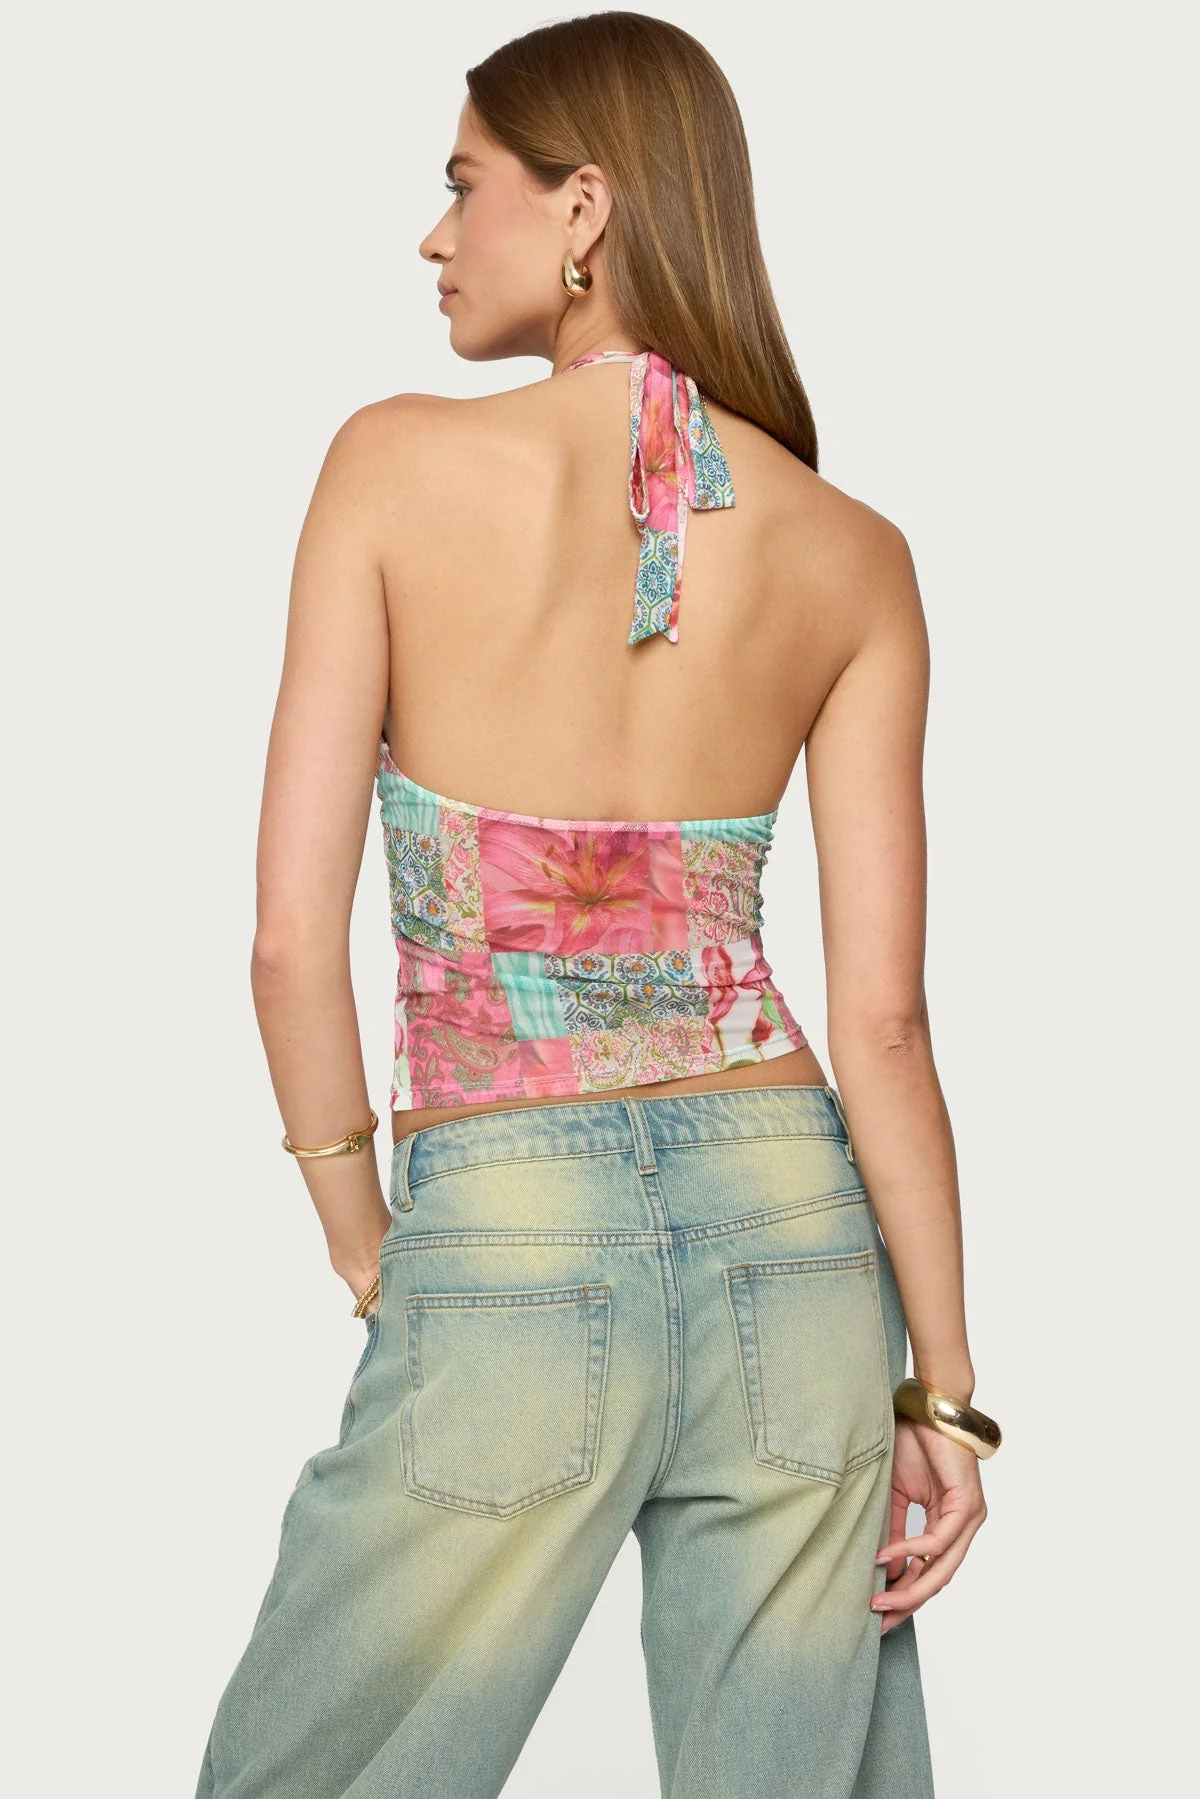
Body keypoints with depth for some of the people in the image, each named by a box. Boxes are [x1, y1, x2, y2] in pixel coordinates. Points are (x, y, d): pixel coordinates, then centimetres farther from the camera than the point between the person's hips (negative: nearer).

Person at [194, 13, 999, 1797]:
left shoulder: (400, 464, -7)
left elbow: (294, 935, -9)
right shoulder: (854, 558, -1)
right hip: (789, 1243, 3)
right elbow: (883, 1017, -3)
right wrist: (944, 1384, 4)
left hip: (501, 1254, -3)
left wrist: (366, 1252, 4)